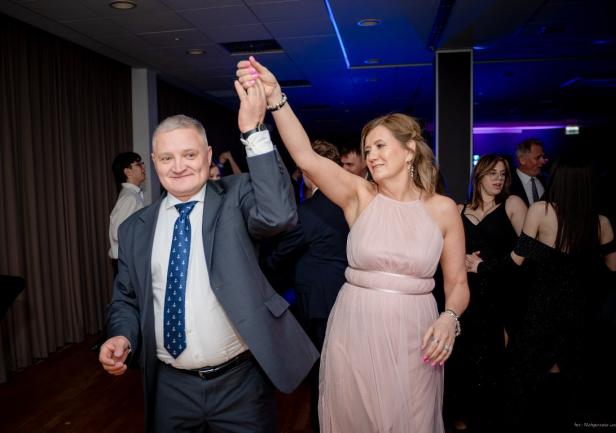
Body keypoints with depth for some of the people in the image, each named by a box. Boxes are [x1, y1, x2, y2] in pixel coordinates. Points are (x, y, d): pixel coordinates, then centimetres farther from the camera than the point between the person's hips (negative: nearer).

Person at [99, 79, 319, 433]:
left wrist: (254, 133, -27)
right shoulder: (136, 229, 4)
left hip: (240, 382, -2)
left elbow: (278, 215, -27)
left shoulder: (235, 197, -6)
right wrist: (122, 336, -8)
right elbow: (127, 298, 12)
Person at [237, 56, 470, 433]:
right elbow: (306, 158, -19)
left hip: (412, 335, 0)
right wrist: (275, 98, -29)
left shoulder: (443, 209, -1)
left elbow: (458, 283, 4)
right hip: (354, 329, 1)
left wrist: (449, 318, -16)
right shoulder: (359, 195, -3)